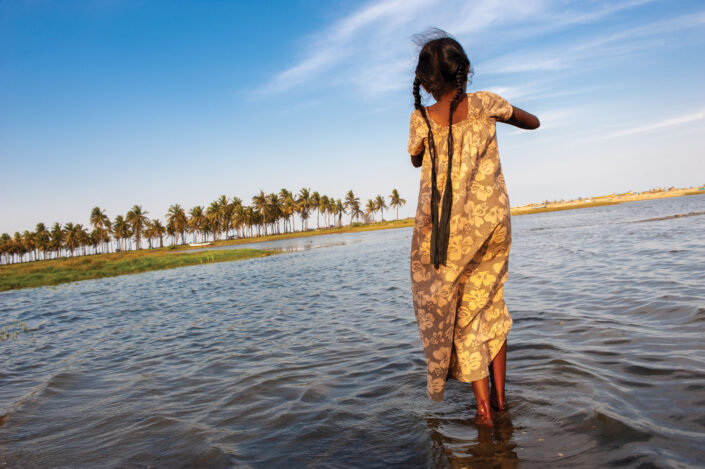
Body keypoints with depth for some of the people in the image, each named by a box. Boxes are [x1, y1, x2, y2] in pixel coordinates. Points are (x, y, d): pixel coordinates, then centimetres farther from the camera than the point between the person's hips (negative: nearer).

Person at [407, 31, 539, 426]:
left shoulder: (422, 119, -7)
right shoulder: (485, 104, -3)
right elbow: (533, 123, 14)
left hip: (446, 230, -2)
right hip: (493, 222, 3)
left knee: (458, 315, 9)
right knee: (490, 307, 19)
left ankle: (484, 407, 11)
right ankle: (500, 396, 26)